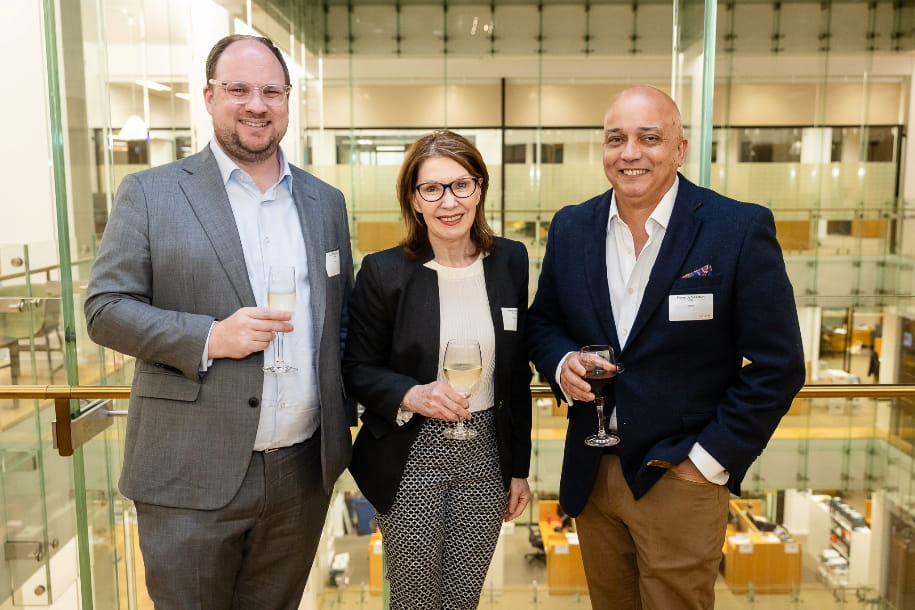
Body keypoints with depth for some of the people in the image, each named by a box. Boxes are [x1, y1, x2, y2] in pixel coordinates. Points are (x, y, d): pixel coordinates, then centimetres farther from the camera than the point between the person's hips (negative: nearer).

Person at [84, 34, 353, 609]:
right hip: (192, 476, -3)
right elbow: (106, 309, -5)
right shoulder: (150, 193, -3)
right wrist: (210, 337, -19)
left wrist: (345, 417, 7)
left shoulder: (326, 202, 8)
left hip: (305, 471, 4)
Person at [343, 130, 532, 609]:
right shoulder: (383, 272, -10)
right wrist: (410, 394, -23)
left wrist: (519, 468, 9)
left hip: (486, 458, 3)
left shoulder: (510, 262, 0)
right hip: (410, 462, -2)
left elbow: (517, 373, 6)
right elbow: (356, 370, -3)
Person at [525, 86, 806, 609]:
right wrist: (563, 363, -10)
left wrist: (711, 459, -11)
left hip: (682, 476, -4)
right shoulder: (570, 228, 1)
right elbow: (543, 322, 11)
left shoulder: (741, 229, -12)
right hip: (590, 474, 4)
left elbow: (777, 365, -10)